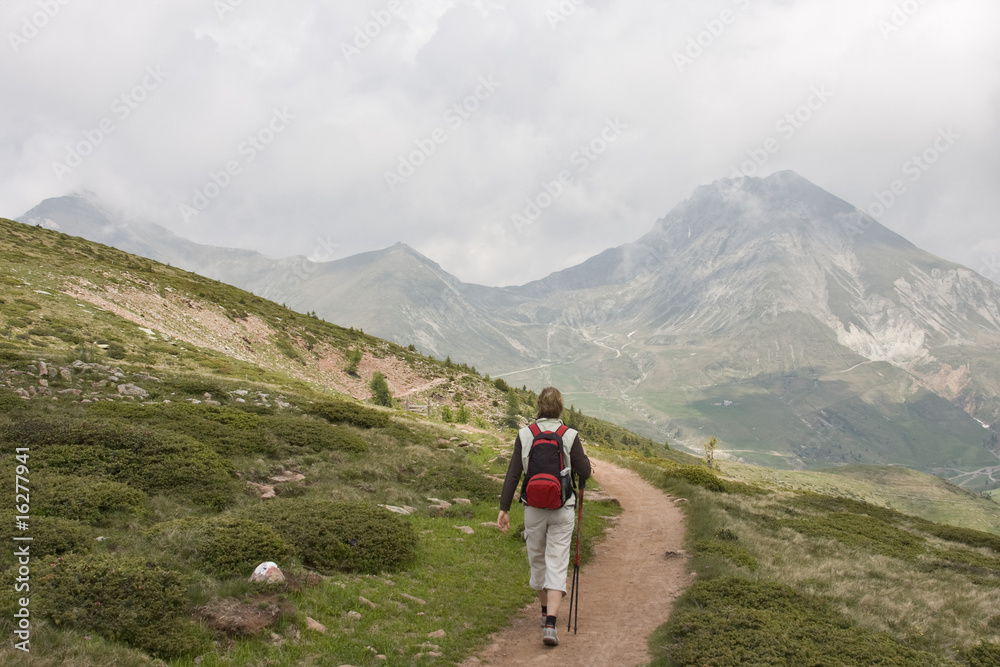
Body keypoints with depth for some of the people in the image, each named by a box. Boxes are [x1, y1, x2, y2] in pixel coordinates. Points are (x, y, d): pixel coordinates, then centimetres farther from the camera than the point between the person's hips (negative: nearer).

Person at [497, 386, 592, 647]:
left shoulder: (525, 435, -3)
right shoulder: (569, 436, -7)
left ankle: (546, 613, 37)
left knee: (537, 560, 20)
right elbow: (584, 473, -5)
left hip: (533, 509, 2)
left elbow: (513, 473, -5)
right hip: (562, 509, -2)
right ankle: (550, 625, -12)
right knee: (557, 565, 0)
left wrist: (504, 508, -2)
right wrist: (583, 457, 16)